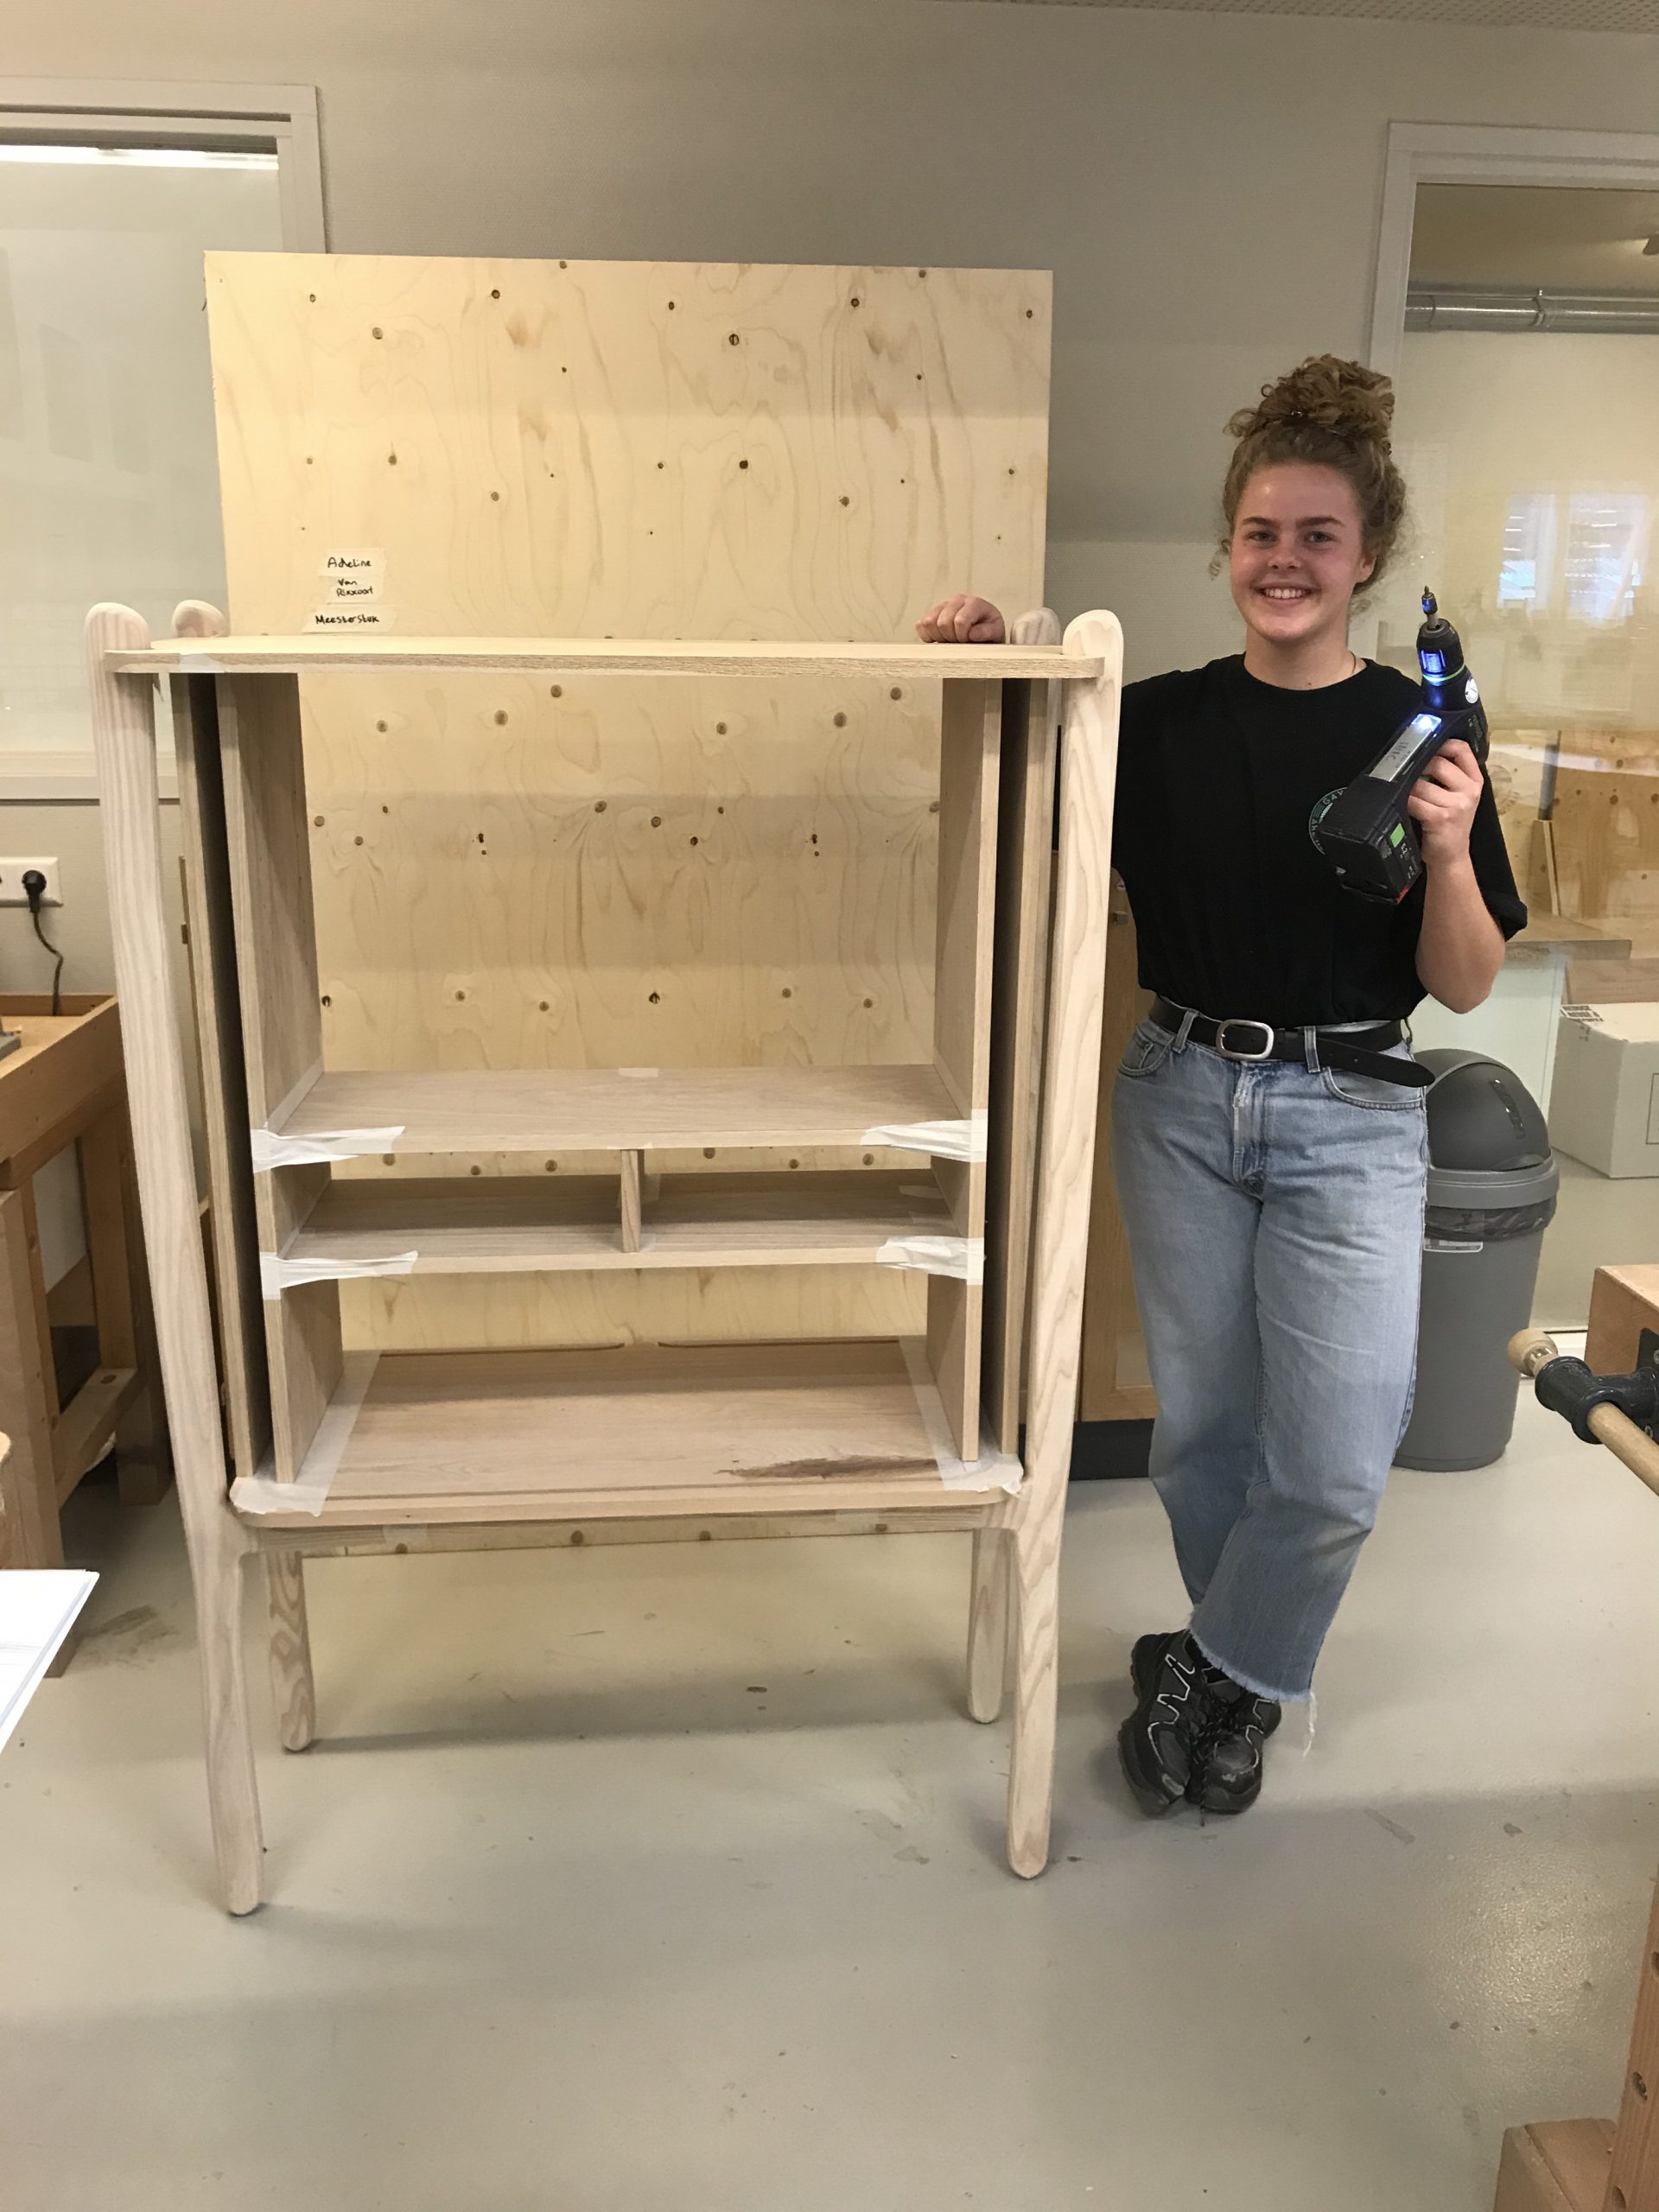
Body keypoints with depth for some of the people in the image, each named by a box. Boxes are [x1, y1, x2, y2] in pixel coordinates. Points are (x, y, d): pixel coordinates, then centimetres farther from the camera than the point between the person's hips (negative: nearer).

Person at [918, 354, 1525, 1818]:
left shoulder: (1419, 735, -5)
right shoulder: (1160, 721, 1)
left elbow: (1465, 988, -4)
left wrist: (1448, 850, -23)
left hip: (1350, 1118, -2)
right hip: (1183, 1101, 2)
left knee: (1336, 1463, -5)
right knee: (1201, 1426, 13)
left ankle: (1215, 1667, 23)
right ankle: (1239, 1676, 37)